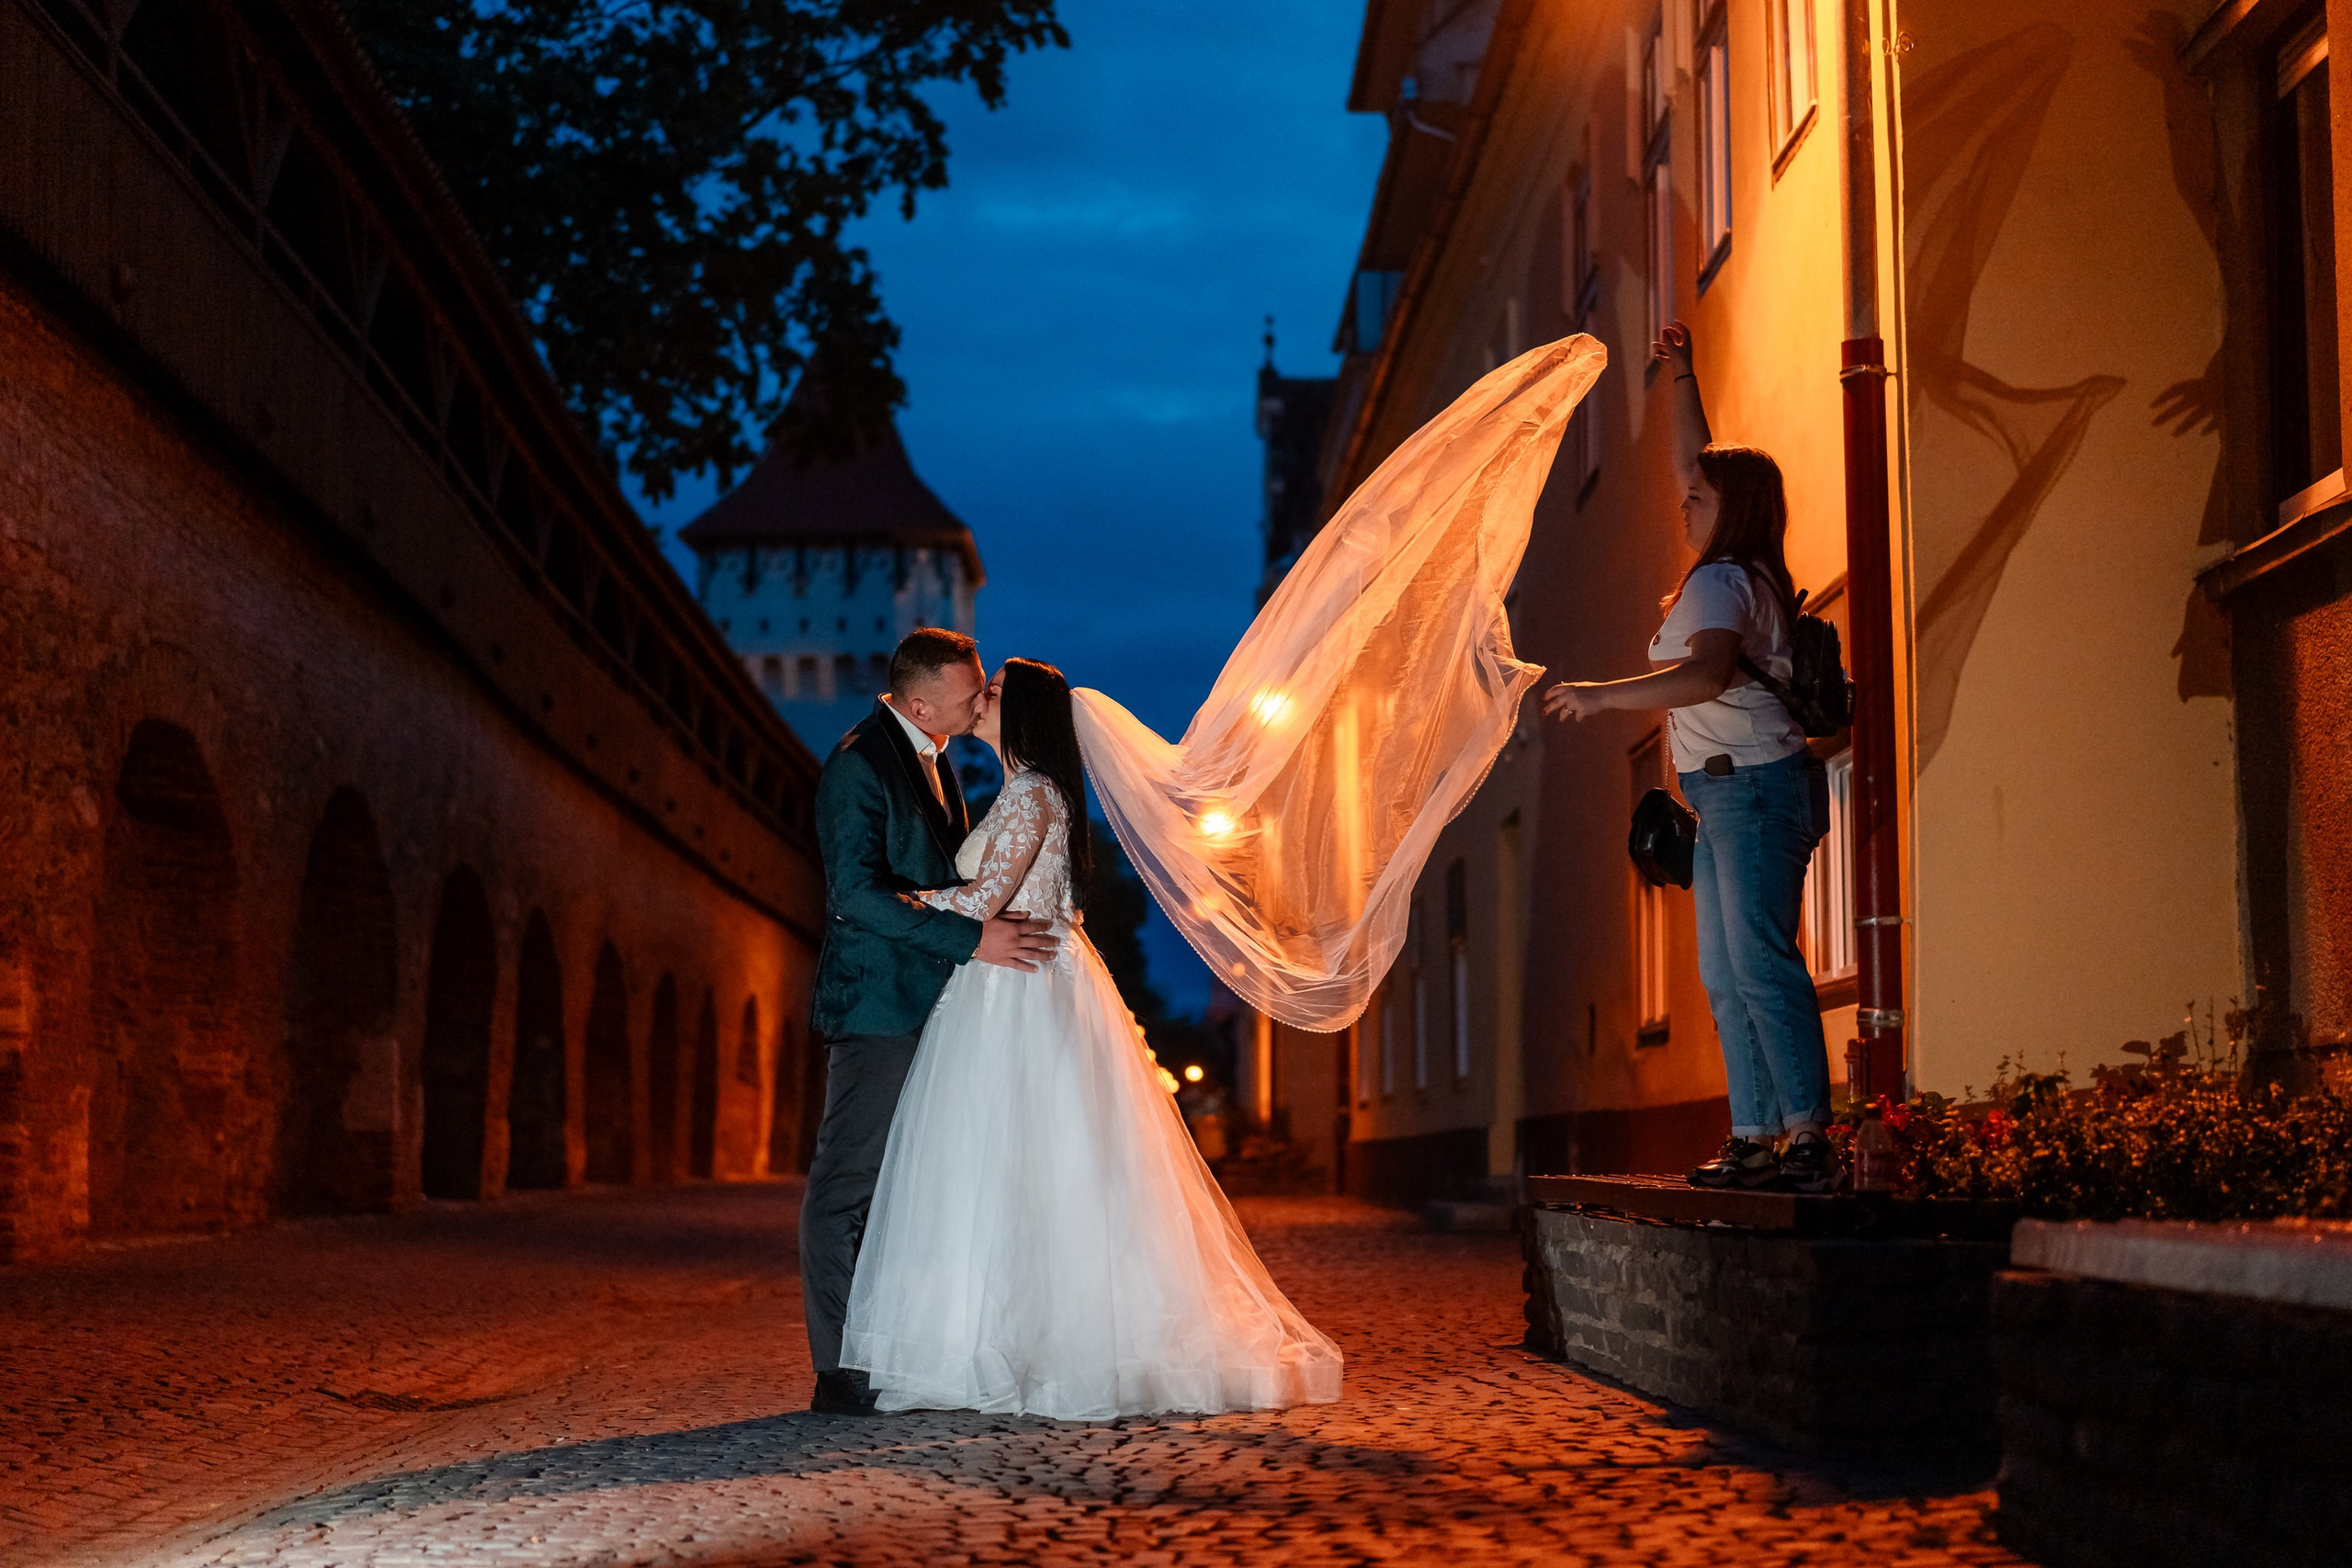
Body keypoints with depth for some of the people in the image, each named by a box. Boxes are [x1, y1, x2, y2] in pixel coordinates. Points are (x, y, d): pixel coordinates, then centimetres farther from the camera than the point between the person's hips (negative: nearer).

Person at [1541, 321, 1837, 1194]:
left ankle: (1809, 1139, -19)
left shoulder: (1720, 582, -10)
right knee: (1726, 977, 6)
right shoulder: (1730, 572, 17)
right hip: (1726, 795, 10)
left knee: (1760, 963, -16)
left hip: (1757, 786, -10)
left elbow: (1709, 671, -28)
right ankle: (1753, 1139, 5)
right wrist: (1682, 377, 30)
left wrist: (1603, 695, -28)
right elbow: (1692, 465, 30)